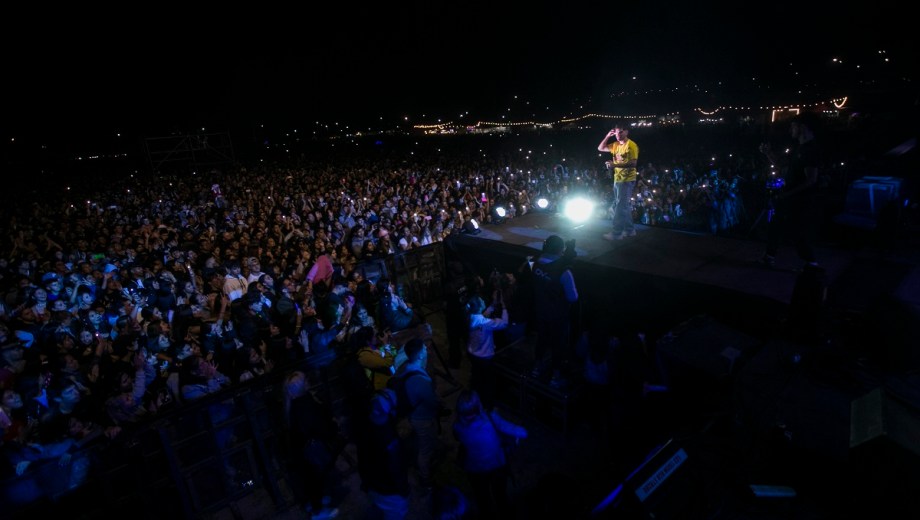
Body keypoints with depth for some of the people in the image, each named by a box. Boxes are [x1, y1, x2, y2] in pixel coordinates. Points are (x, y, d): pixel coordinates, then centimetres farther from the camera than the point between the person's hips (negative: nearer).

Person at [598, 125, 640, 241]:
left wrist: (615, 165, -28)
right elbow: (600, 148, 18)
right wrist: (607, 137, 4)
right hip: (617, 179, 9)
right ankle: (629, 230, 23)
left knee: (620, 207, -8)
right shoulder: (615, 145, 13)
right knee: (624, 206, 14)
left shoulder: (631, 145, -11)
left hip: (627, 180, -9)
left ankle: (617, 233, -5)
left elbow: (633, 163, -20)